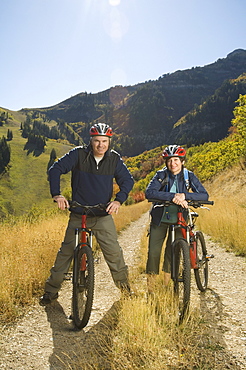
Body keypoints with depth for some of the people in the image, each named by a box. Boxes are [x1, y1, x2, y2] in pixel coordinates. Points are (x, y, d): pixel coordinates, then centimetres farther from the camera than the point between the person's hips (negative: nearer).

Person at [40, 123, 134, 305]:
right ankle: (51, 290, 20)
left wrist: (118, 200, -17)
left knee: (113, 251, -1)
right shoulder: (78, 154, -7)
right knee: (66, 251, 5)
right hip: (78, 214, -1)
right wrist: (57, 194, -19)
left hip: (103, 215, 1)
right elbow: (55, 169, -7)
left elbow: (128, 180, 0)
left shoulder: (114, 159, -1)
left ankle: (124, 284, 22)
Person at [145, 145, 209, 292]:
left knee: (172, 254, -1)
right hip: (160, 219, 0)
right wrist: (173, 196, -36)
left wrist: (184, 195, -33)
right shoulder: (161, 175, -10)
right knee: (153, 253, -4)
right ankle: (151, 289, 13)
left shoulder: (189, 176, -7)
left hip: (179, 220, 0)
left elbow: (204, 195, -17)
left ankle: (167, 288, 19)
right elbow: (149, 192, -27)